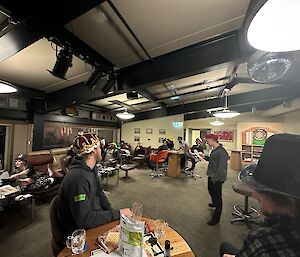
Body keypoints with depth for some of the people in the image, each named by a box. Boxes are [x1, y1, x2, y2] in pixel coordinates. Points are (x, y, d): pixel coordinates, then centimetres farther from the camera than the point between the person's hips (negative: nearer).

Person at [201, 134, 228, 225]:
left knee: (217, 196, 5)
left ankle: (216, 219, 22)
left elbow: (222, 167, -25)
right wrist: (205, 157, 6)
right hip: (211, 176, 10)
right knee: (211, 191, 29)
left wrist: (215, 178, -23)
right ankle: (215, 204, 57)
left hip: (216, 179, -10)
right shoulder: (214, 150, 6)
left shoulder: (222, 152, -23)